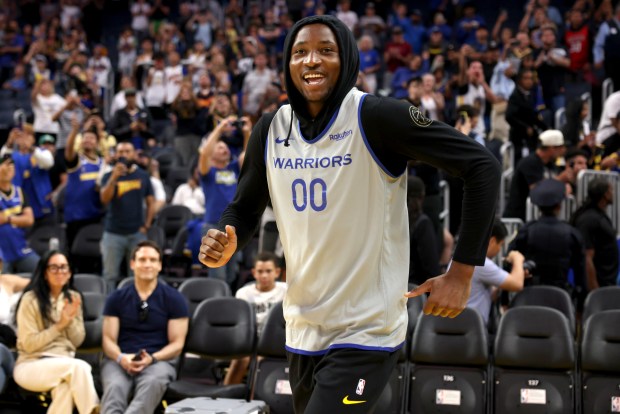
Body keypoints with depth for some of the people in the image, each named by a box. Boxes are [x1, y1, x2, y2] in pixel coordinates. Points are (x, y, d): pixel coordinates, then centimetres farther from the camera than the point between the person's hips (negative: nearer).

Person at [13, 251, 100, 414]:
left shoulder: (73, 298, 11)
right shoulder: (30, 299, -7)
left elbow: (78, 341, 11)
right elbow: (29, 344, -10)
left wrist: (70, 320, -8)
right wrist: (60, 325, -12)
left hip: (64, 366, 4)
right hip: (31, 366, -4)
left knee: (65, 386, -35)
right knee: (79, 366, -33)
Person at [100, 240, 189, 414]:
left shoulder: (174, 299, 8)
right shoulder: (117, 298, 12)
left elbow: (177, 344, 4)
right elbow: (109, 339, 9)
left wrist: (151, 358, -15)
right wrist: (121, 358, -14)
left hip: (158, 360, -1)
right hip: (120, 360, 2)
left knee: (152, 383, -38)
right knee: (114, 387, -34)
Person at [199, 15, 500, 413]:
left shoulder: (375, 116, -16)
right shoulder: (270, 129, 2)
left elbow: (482, 165, -16)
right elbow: (245, 208, 15)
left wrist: (462, 273, -16)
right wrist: (227, 243, -9)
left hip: (366, 335, -6)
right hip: (302, 332, 6)